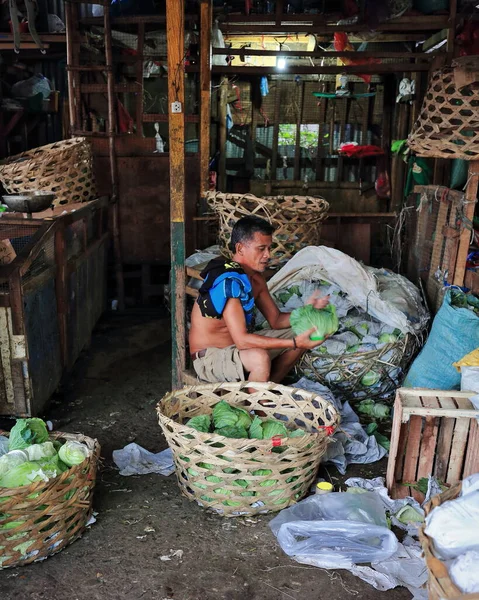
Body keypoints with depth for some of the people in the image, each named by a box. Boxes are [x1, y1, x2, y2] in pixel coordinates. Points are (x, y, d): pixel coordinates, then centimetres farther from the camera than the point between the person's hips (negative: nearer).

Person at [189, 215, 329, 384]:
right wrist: (295, 343, -35)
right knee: (260, 358, -38)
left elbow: (276, 320, 7)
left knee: (300, 335, 6)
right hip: (209, 357, -9)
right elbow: (241, 340, -33)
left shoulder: (256, 278, 2)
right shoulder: (228, 281, -27)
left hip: (237, 346, 9)